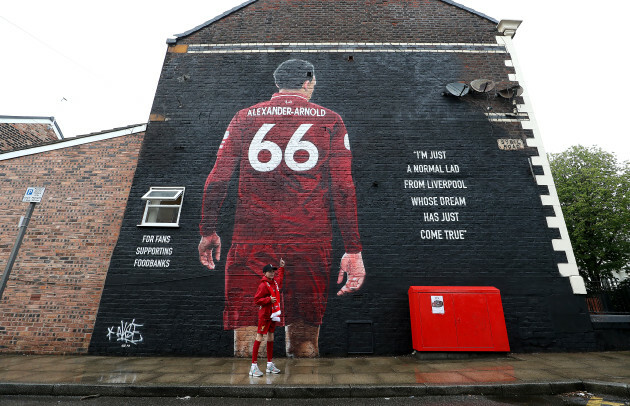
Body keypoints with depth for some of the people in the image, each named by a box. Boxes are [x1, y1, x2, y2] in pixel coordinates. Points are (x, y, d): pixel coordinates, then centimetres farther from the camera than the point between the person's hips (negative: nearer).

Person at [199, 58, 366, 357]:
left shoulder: (245, 118, 12)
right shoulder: (329, 120, 10)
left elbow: (217, 179, 7)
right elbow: (343, 187, 1)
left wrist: (208, 232, 17)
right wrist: (353, 250, 1)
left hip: (251, 243, 1)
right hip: (311, 243, 0)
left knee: (248, 346, 6)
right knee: (304, 344, 12)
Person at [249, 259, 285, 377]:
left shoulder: (275, 282, 10)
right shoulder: (263, 285, -15)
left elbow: (280, 277, 34)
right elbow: (256, 300, -16)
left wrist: (281, 267, 31)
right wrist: (269, 299, -23)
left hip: (273, 314, 8)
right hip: (264, 315, -8)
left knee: (271, 338, 14)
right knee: (259, 338, -5)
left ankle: (270, 365, 24)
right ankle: (254, 366, 2)